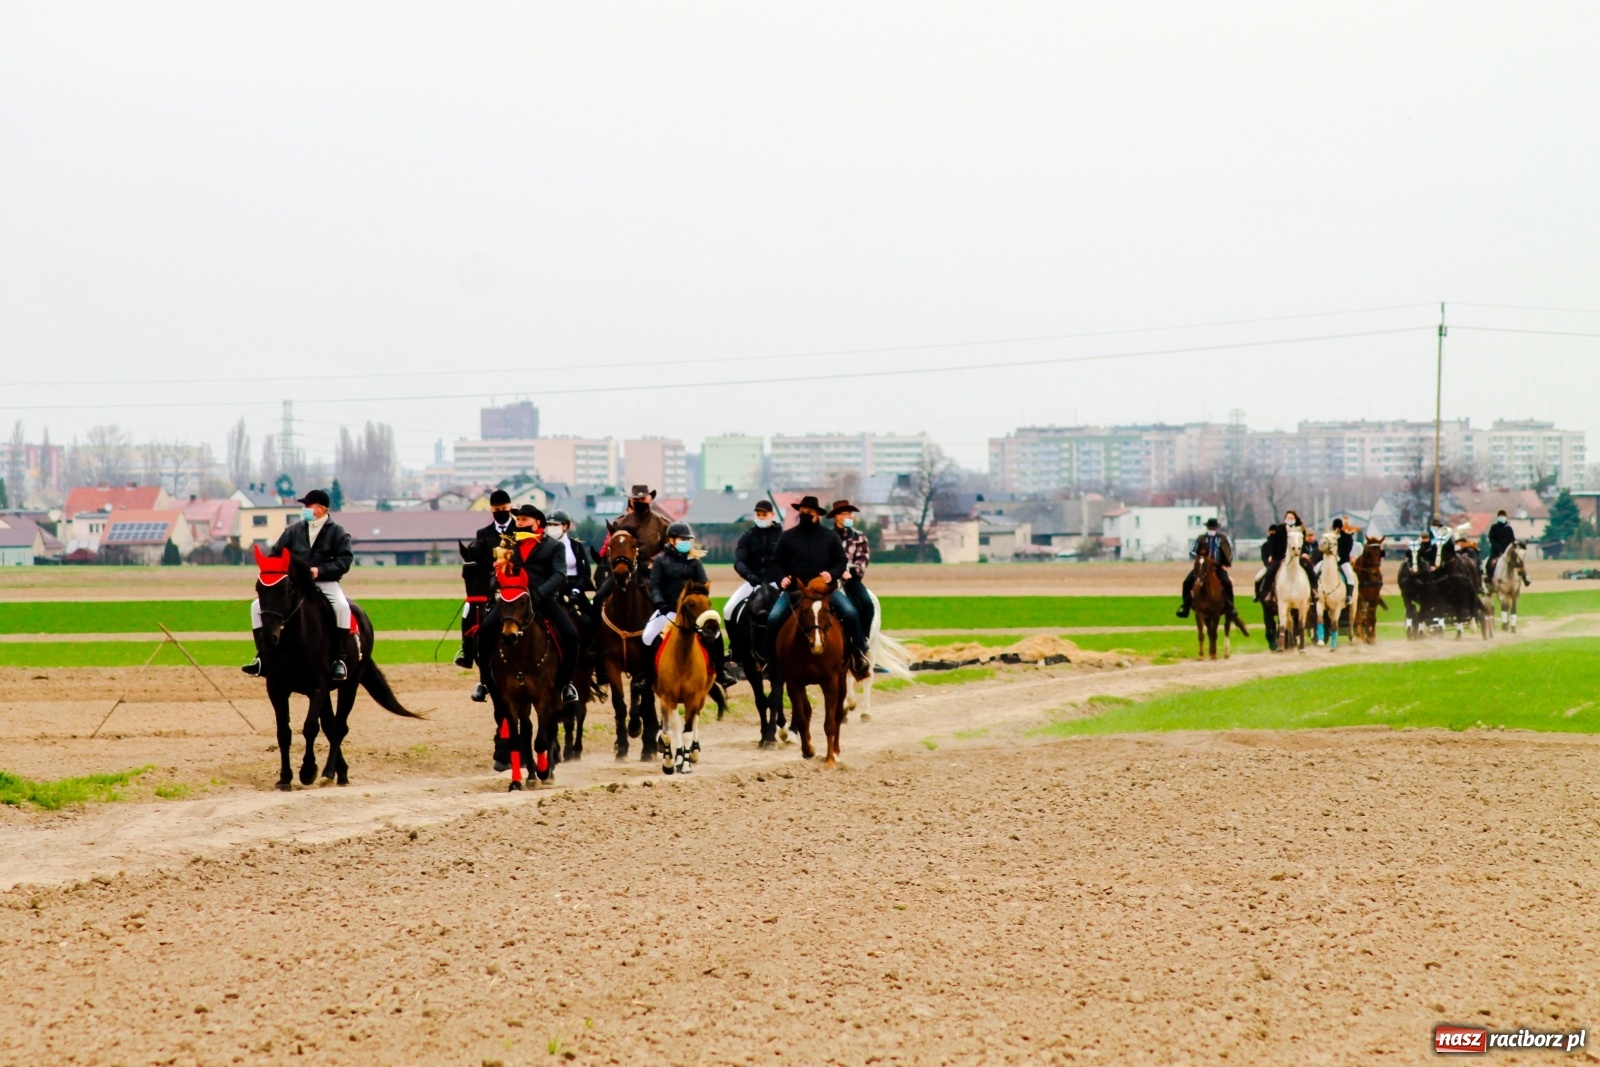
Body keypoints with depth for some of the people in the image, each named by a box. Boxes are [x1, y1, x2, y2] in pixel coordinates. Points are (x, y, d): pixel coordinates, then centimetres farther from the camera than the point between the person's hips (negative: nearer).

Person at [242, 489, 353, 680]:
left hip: (325, 583, -4)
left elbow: (345, 560, -9)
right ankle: (262, 656, -4)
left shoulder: (337, 532, -1)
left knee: (342, 607, -35)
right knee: (257, 606, -10)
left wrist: (320, 570, -22)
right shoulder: (293, 530, 10)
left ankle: (339, 659, -26)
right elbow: (276, 554, 10)